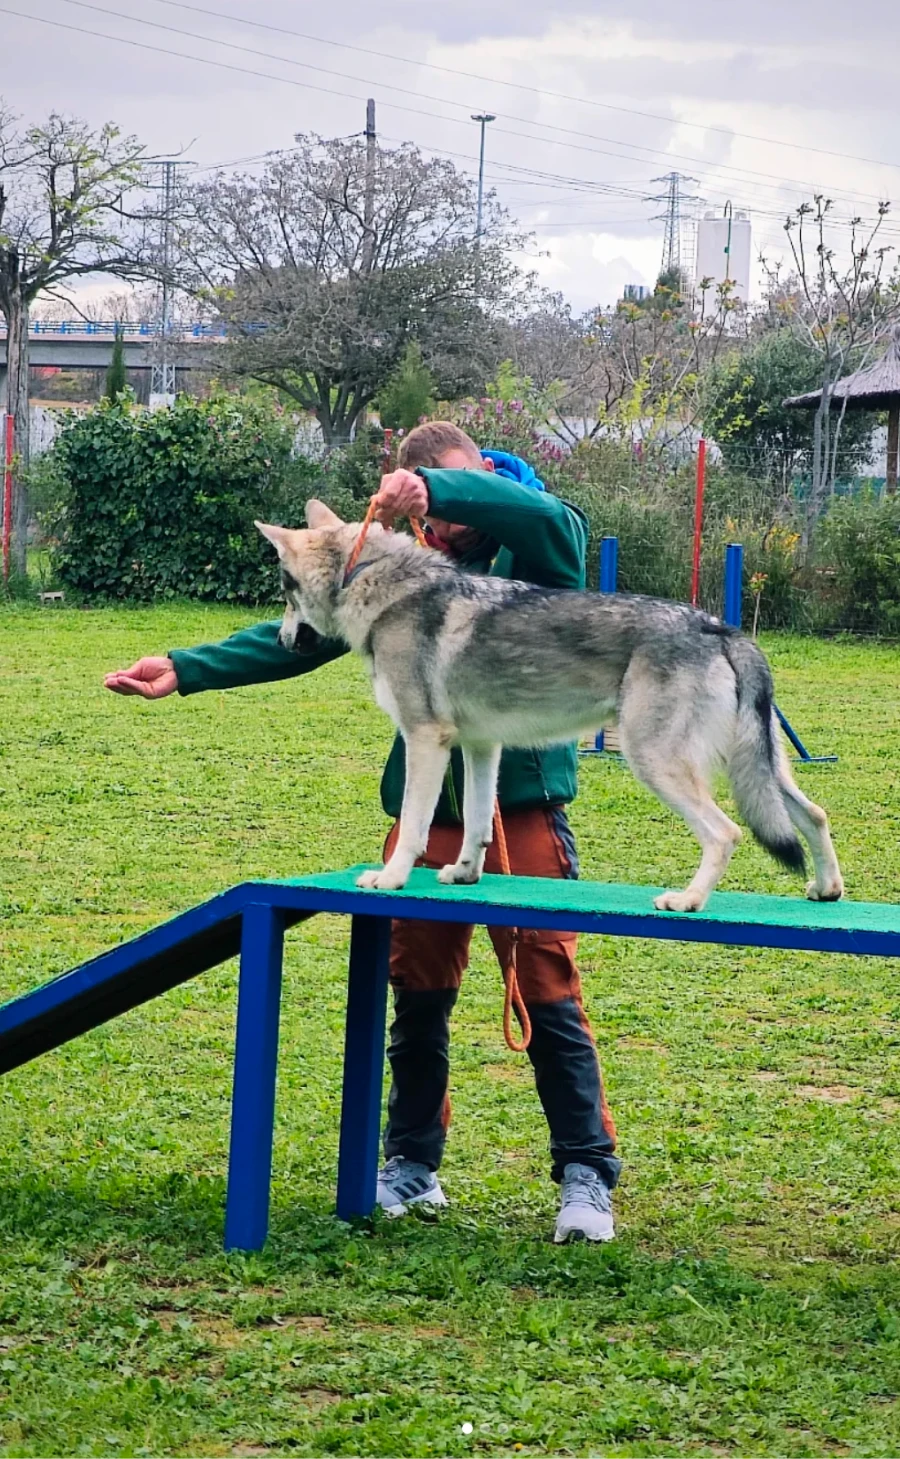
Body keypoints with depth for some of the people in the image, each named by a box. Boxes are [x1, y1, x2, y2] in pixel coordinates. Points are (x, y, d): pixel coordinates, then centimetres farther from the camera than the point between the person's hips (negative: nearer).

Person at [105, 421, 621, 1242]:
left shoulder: (537, 550, -3)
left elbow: (548, 516, -27)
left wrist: (438, 489, -33)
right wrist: (187, 672, -1)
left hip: (523, 805, -4)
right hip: (426, 809, 4)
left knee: (548, 991, -5)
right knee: (418, 992, 10)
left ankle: (587, 1174, 3)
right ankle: (414, 1165, 23)